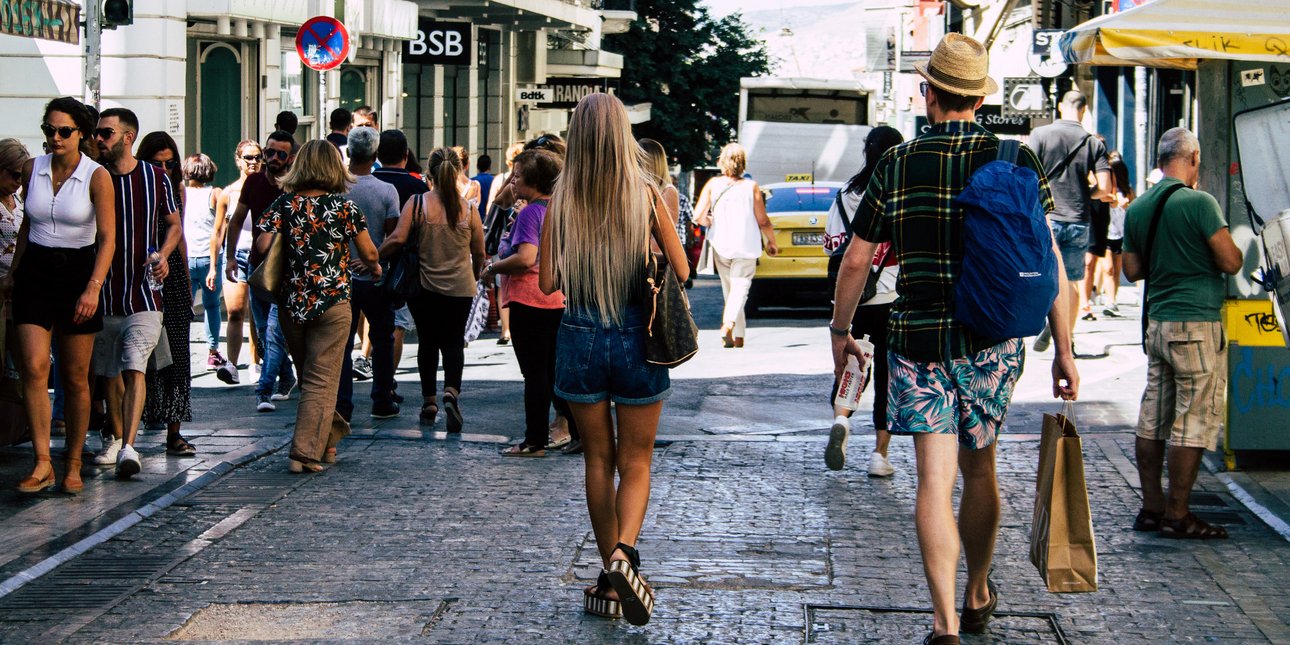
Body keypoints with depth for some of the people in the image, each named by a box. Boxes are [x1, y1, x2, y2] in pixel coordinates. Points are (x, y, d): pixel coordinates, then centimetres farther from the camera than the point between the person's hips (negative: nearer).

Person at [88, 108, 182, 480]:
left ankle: (129, 447, -22)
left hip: (144, 290, -3)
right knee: (109, 372, 13)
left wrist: (162, 255, -7)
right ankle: (116, 438, 31)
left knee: (134, 369, -14)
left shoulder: (156, 177, 1)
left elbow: (174, 224, 12)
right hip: (103, 292, 3)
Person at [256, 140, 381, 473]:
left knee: (309, 376, 18)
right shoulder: (344, 205, -4)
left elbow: (262, 245, -8)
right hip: (332, 302, -3)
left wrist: (287, 257, 12)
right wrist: (374, 267, 21)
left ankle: (327, 443, 29)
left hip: (292, 304, 3)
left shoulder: (284, 203, 2)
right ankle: (307, 452, -7)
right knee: (321, 380, 0)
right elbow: (368, 252, -1)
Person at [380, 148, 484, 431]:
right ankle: (451, 391, -17)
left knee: (428, 342, 13)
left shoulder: (417, 204, -8)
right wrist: (475, 275, 24)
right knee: (454, 342, 6)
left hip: (425, 288, 0)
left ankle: (429, 401, 17)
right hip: (460, 288, 0)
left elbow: (398, 239, -16)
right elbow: (479, 253, 5)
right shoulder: (468, 208, -3)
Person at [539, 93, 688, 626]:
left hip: (579, 340, 1)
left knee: (599, 460, 13)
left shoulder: (561, 201, -6)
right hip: (637, 339, -1)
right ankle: (624, 553, -15)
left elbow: (546, 282, -2)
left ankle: (612, 580, 17)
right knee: (635, 461, 9)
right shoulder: (645, 195, -9)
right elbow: (681, 272, -2)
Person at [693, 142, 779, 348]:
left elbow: (698, 217, -7)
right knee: (740, 287, -6)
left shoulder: (713, 184, -2)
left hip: (720, 245, 2)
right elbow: (763, 221, -4)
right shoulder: (751, 187, -5)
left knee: (729, 290, 15)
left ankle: (738, 338, 17)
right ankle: (728, 324, -31)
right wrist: (771, 242, 12)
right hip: (747, 246, -2)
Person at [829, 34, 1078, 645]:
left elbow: (855, 261, 3)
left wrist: (840, 331, 17)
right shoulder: (1017, 163, -1)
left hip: (918, 339, -1)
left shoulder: (897, 165, -2)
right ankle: (978, 595, 36)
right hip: (993, 342, 2)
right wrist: (1064, 350, 1)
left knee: (934, 479, -2)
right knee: (979, 470, 18)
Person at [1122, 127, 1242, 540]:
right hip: (1198, 324, -7)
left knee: (1153, 419, 11)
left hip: (1157, 321, 7)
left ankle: (1152, 507, 16)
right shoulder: (1199, 203, -13)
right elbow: (1231, 262, -14)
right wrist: (1201, 252, 6)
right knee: (1194, 421, -3)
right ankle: (1177, 515, -1)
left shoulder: (1138, 209, 9)